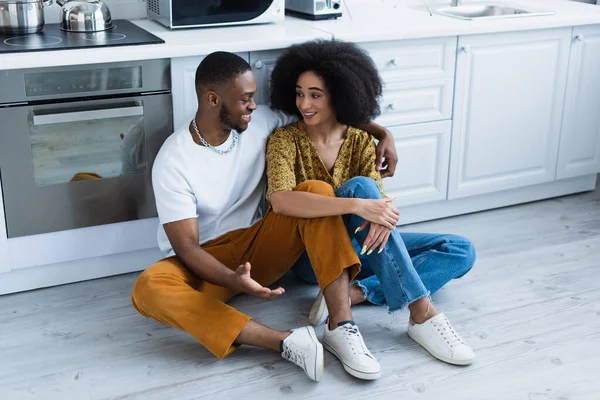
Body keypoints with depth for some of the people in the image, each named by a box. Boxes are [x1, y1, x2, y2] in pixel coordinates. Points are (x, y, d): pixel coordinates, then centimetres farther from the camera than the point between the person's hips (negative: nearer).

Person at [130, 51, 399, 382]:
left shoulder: (259, 122, -4)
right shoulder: (173, 161, -18)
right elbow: (186, 246, -21)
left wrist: (382, 133, -4)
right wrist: (233, 281, -40)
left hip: (259, 247, 3)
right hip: (208, 263, -3)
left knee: (316, 190, -22)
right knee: (149, 288, -36)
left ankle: (342, 324, -34)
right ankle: (285, 341, -43)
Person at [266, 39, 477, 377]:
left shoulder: (360, 140, 3)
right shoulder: (285, 140, -10)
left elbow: (378, 198, -8)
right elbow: (280, 201, -29)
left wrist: (384, 216, -35)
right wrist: (357, 205, -39)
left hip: (360, 244, 5)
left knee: (461, 251, -7)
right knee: (359, 184, -33)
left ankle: (354, 294, -26)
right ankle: (421, 312, -36)